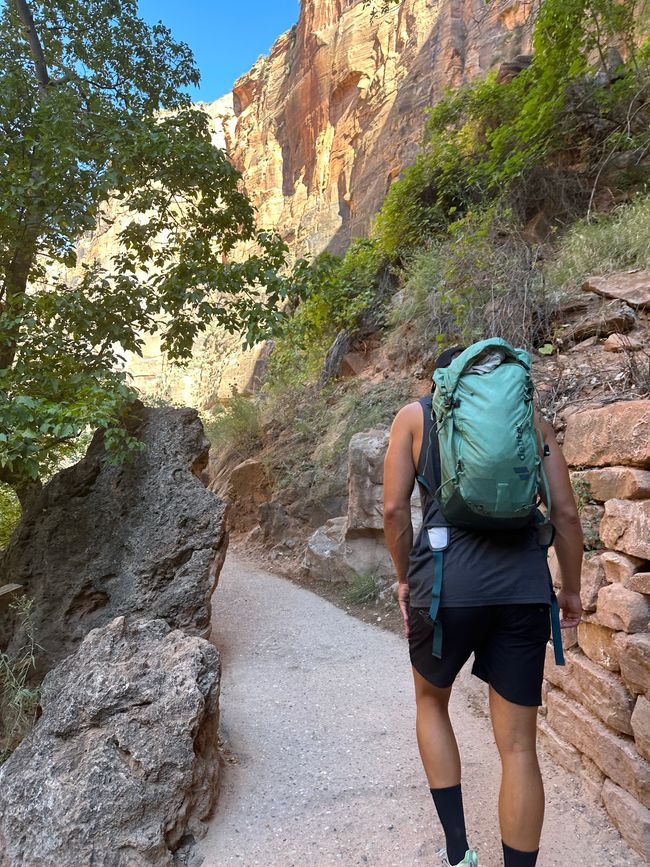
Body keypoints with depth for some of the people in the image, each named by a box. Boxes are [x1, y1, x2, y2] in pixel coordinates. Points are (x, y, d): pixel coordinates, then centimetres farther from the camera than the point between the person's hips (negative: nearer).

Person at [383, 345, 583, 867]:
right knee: (519, 746, 13)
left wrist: (406, 578, 12)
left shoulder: (415, 414, 8)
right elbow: (566, 514, 8)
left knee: (431, 701, 26)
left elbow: (395, 508, -1)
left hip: (445, 583, -1)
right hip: (524, 587, 2)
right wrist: (571, 589, 20)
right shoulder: (531, 418, 13)